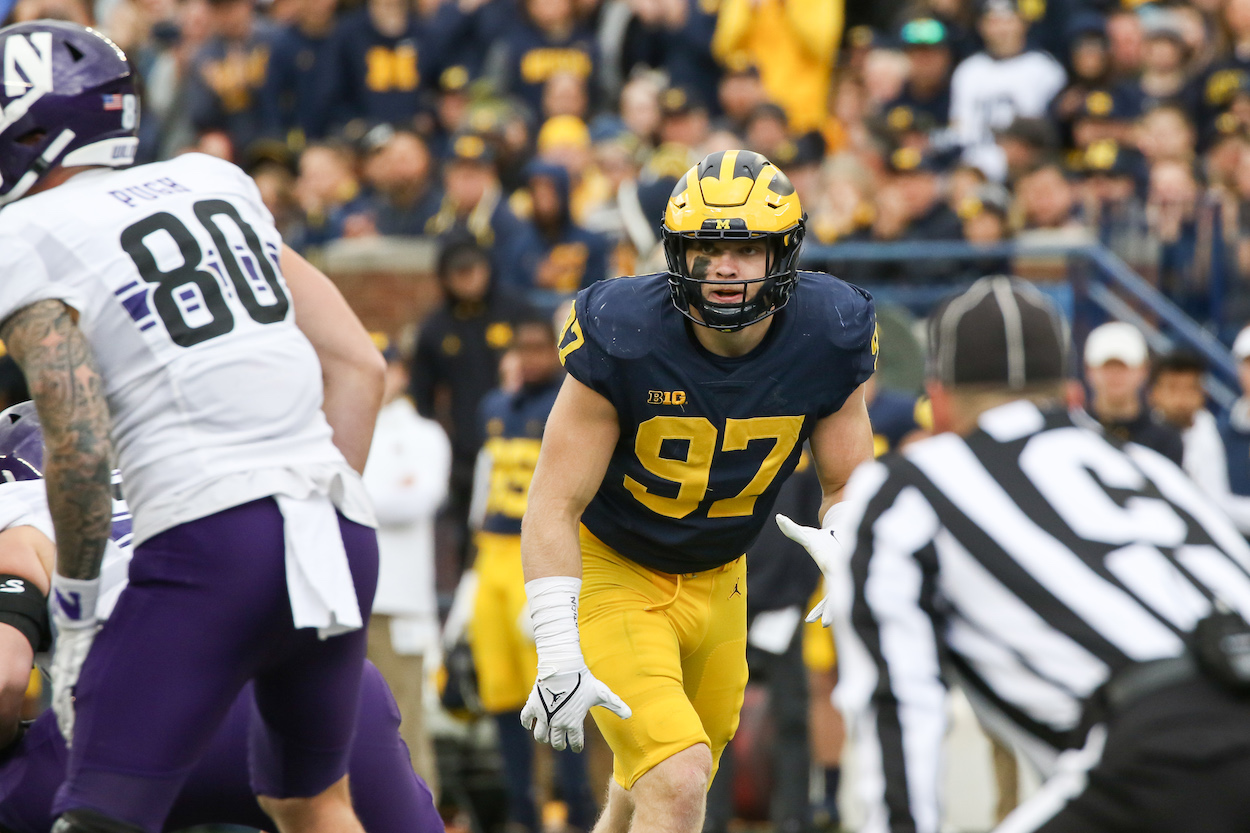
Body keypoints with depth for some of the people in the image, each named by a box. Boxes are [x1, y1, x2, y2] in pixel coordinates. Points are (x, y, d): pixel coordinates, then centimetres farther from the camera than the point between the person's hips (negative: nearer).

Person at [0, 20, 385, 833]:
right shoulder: (214, 183, 20)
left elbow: (81, 450, -9)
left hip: (208, 539, -7)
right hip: (342, 537, 7)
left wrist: (75, 611, 2)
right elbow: (359, 366, 18)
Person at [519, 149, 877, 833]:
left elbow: (848, 487, -3)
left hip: (716, 582, 5)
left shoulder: (828, 339, -16)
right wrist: (558, 655, -31)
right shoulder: (623, 338, -26)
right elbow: (555, 505, -22)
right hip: (610, 572, -5)